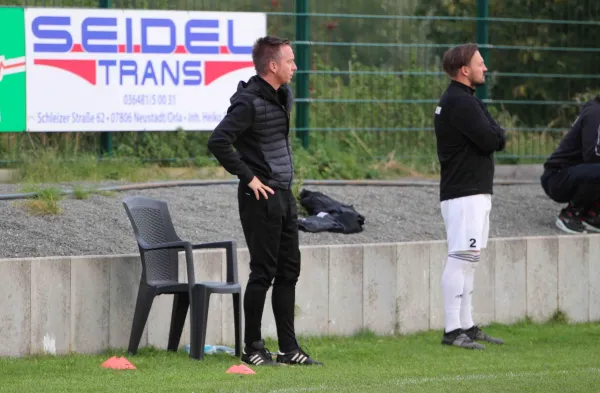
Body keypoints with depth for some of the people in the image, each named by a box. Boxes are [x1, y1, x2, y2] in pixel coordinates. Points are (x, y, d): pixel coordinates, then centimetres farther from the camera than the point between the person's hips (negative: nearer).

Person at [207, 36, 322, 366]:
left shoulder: (284, 96, 11)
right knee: (263, 273, -3)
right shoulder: (249, 103, -18)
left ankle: (289, 348, 16)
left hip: (284, 195, 9)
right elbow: (218, 141, -26)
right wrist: (248, 177, -19)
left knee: (288, 271, 10)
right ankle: (252, 349, 5)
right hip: (261, 198, -9)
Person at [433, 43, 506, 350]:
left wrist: (492, 135, -2)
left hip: (476, 192, 11)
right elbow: (490, 140, -21)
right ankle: (452, 330, -16)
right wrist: (495, 134, 0)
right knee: (460, 259, -13)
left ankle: (466, 326, 19)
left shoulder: (458, 100, 19)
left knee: (468, 261, 14)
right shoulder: (460, 102, -15)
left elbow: (496, 139, 18)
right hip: (465, 194, -11)